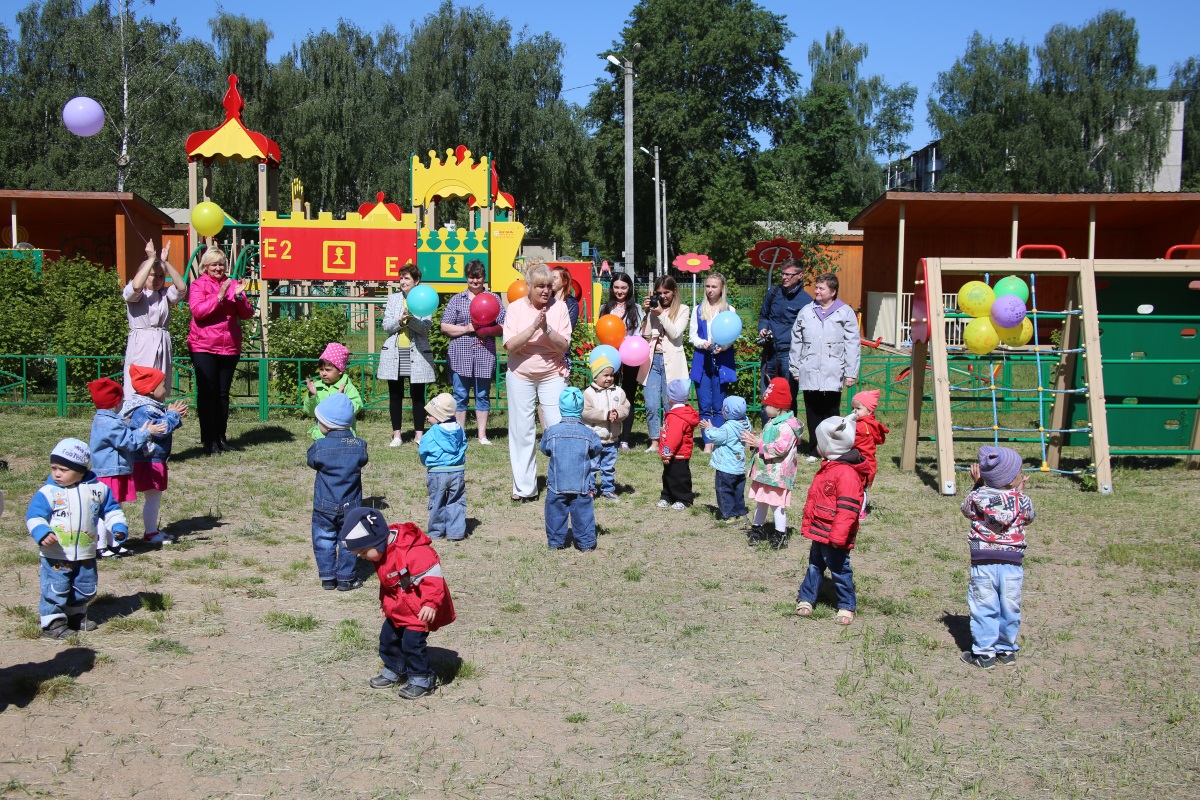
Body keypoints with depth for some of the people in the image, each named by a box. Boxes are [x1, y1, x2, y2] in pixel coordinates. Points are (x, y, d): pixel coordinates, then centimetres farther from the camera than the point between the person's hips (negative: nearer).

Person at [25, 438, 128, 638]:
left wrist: (118, 526, -5)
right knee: (55, 590, -4)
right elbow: (34, 516, -14)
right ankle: (52, 623, 8)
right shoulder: (48, 492, -12)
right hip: (56, 556, -4)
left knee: (85, 589, 16)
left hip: (86, 554, 4)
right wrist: (42, 533, -31)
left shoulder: (97, 488, -1)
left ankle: (76, 616, 35)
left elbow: (111, 509, 9)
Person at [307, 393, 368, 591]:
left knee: (324, 540, 13)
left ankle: (328, 577, 16)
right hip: (351, 507, 1)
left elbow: (312, 462, 3)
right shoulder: (359, 445, -9)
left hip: (324, 507, -1)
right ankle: (346, 578, 15)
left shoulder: (319, 447, -15)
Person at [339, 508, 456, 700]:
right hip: (397, 609, 9)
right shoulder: (381, 553, 0)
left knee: (412, 642, -10)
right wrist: (384, 601, 26)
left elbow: (431, 577, -33)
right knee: (388, 638, 15)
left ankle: (422, 679, 5)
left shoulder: (413, 553, -32)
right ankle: (394, 671, 34)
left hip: (419, 610, -9)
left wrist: (430, 604, -38)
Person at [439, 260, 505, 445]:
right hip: (460, 355, 0)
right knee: (460, 395, 2)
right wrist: (467, 329, -9)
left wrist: (488, 331, -13)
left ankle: (482, 435, 14)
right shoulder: (457, 299, 8)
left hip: (485, 355, 1)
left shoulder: (493, 298, 9)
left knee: (483, 395, 6)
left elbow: (503, 327, 5)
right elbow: (445, 326, 3)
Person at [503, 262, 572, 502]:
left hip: (552, 376, 0)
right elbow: (510, 346, -14)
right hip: (520, 376, 0)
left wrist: (547, 328, -24)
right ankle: (524, 488, 11)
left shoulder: (559, 307, -3)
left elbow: (564, 346, -9)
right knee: (522, 431, 3)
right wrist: (533, 326, -24)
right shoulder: (516, 308, -4)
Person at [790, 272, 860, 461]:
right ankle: (815, 450, 14)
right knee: (812, 413, 6)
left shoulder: (845, 313, 3)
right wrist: (796, 368, 10)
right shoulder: (806, 312, 11)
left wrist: (851, 373, -3)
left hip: (832, 374, -3)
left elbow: (852, 344, 1)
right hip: (809, 373, 3)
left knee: (830, 412, -1)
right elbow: (796, 342, 14)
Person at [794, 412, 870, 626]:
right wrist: (808, 524, 23)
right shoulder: (828, 467, 9)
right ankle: (805, 598, 29)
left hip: (833, 536, -10)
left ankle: (847, 606, 16)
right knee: (815, 566, 18)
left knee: (839, 570, 3)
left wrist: (838, 535, -26)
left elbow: (847, 509, -27)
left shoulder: (847, 473, -24)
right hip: (819, 532, 10)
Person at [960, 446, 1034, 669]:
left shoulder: (978, 496, -5)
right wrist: (1021, 490, 25)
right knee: (1009, 609, 14)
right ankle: (1007, 650, 24)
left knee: (983, 609, 6)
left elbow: (966, 510, 16)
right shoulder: (1022, 501, -3)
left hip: (983, 564, -1)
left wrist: (977, 484, 18)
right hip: (1012, 563, 1)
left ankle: (984, 653, 8)